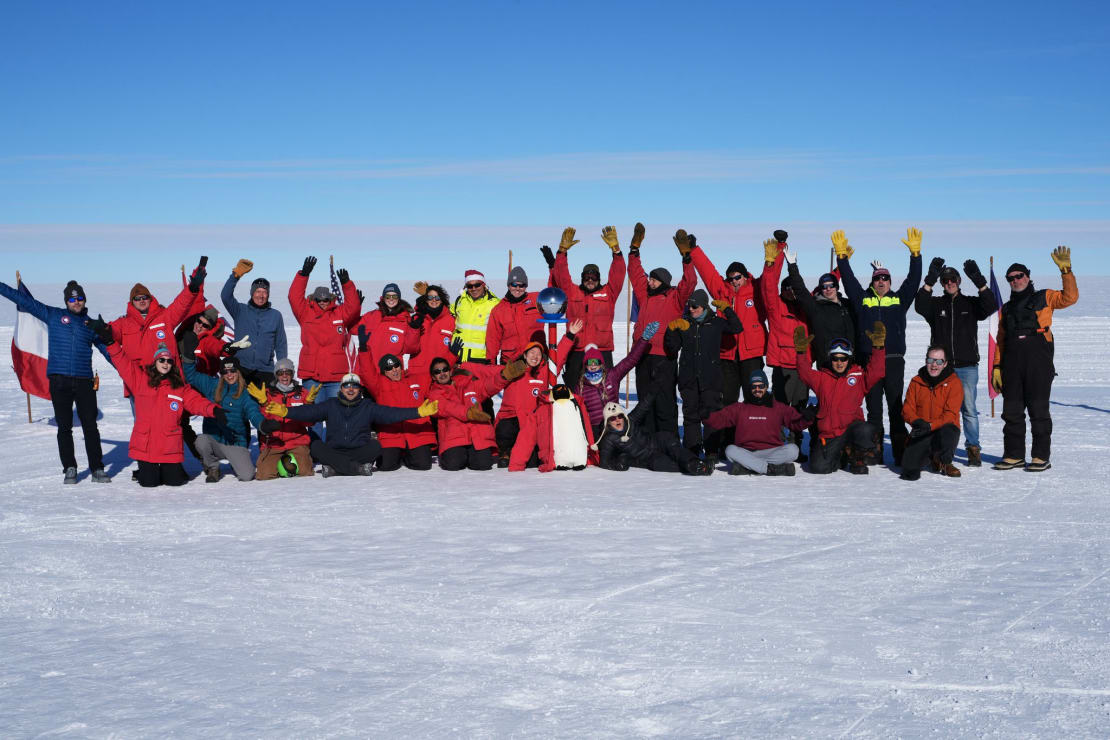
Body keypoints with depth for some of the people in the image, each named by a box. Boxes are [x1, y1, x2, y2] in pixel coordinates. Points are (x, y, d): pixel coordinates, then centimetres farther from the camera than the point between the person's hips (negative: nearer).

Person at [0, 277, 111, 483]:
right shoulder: (53, 315, 9)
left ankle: (97, 469, 5)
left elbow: (107, 349, 18)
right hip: (59, 380, 0)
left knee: (90, 427, 0)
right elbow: (25, 301, 10)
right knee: (64, 427, 2)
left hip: (84, 381, 1)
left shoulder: (91, 324, 12)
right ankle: (69, 469, 11)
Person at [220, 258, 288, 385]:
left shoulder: (275, 315, 10)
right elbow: (225, 296, -9)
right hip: (241, 367, 0)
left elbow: (281, 345, 12)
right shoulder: (240, 311, 8)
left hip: (265, 371, 1)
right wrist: (236, 275, -21)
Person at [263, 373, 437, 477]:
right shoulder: (330, 406, 11)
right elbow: (309, 412, -2)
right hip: (333, 450, 1)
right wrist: (285, 411, -18)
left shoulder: (368, 407, 9)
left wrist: (419, 412, -13)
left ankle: (334, 467, -30)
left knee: (375, 446, -27)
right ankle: (359, 467, -35)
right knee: (315, 446, -26)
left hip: (360, 450, -1)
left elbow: (391, 414, -1)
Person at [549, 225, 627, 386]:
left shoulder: (608, 293, 9)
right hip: (576, 352, 1)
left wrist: (615, 249, -11)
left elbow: (617, 275, -1)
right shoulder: (572, 292, 12)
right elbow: (561, 276, 5)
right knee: (573, 390, 5)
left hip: (602, 351, -1)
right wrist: (562, 251, -5)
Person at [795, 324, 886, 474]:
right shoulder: (821, 378, 11)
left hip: (851, 427, -1)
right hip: (828, 433, 1)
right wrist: (801, 352, -18)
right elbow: (806, 374, -4)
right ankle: (836, 455, 23)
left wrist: (878, 346, -17)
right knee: (818, 467, -16)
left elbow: (876, 372, -7)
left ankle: (858, 459, -2)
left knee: (866, 430, -36)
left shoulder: (859, 376, 8)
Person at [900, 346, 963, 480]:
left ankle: (944, 462, -5)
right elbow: (907, 408, 5)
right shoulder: (916, 382, 7)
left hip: (944, 427, -2)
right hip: (921, 433, 2)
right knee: (909, 471, -17)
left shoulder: (954, 382, -3)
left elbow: (951, 414, -11)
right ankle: (930, 454, 20)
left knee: (947, 433, -41)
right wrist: (916, 421, -18)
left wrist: (931, 426, -25)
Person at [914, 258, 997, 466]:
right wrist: (930, 279, -20)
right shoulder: (935, 304, 9)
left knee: (969, 409, -2)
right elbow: (920, 306, -13)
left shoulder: (971, 303, 9)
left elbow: (991, 306, -10)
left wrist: (978, 281, -19)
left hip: (967, 366, -1)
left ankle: (973, 448, 4)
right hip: (942, 366, 1)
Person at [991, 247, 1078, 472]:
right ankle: (1014, 455, 13)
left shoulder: (1044, 298, 10)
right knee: (1012, 411, 5)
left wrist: (1065, 269, -17)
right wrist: (997, 367, 10)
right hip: (1011, 365, 5)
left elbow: (1070, 297, -7)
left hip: (1038, 362, -5)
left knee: (1038, 410, -3)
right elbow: (1000, 341, 20)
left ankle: (1041, 457, 2)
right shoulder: (1006, 309, 22)